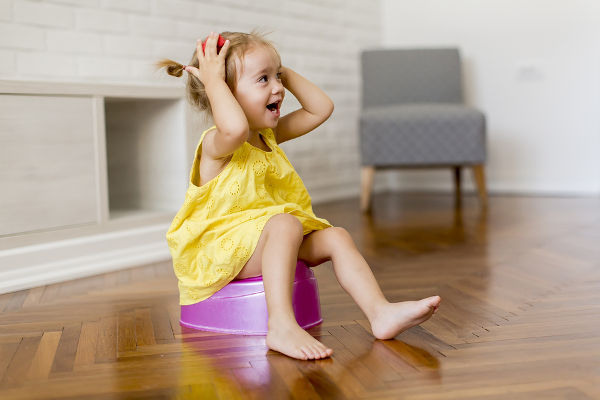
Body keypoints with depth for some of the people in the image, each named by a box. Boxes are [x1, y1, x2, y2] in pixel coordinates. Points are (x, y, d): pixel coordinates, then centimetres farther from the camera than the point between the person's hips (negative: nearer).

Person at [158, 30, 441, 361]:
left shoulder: (269, 136, 12)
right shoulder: (216, 144, -15)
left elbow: (320, 108, 17)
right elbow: (236, 128, -42)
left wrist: (285, 73, 11)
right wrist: (213, 81, -29)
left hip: (271, 243, 9)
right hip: (220, 251, -9)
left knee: (335, 236, -5)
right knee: (285, 224, -35)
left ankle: (381, 313, -15)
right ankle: (281, 327, -45)